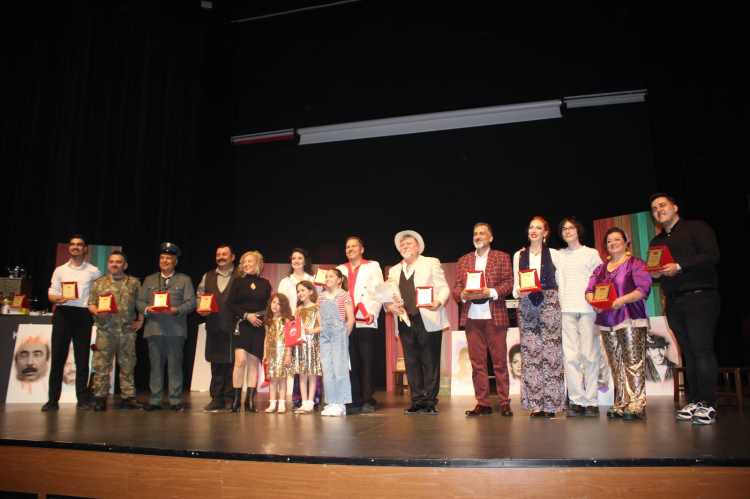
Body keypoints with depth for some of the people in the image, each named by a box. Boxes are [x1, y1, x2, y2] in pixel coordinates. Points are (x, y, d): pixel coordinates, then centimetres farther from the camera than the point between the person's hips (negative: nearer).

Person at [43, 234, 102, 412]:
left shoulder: (93, 271, 11)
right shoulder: (60, 270, 15)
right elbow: (51, 293, 10)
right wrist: (57, 299, -11)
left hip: (83, 314, -1)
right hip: (62, 313, 1)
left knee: (82, 358, 0)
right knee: (58, 356, -1)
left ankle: (82, 400, 6)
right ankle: (53, 399, 6)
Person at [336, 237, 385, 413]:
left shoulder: (372, 266, 11)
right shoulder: (340, 270, 21)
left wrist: (372, 312, -12)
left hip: (366, 322, -3)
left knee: (367, 362, -4)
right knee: (351, 362, 3)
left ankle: (368, 400, 3)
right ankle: (355, 400, 10)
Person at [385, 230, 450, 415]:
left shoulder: (431, 263, 7)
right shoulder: (394, 271, 19)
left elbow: (444, 288, -1)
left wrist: (438, 302, -21)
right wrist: (389, 305, -9)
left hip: (428, 321, -4)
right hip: (405, 322, 4)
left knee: (430, 362, -1)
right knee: (412, 363, 6)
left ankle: (431, 402, 9)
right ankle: (417, 401, 16)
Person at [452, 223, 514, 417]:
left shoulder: (502, 257, 10)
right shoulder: (464, 260, 18)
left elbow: (508, 282, 0)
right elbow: (456, 286, 12)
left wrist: (491, 292, -16)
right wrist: (463, 295, -9)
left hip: (495, 315, -3)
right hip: (472, 317, 3)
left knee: (500, 361, -1)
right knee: (477, 362, 3)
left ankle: (504, 403, 8)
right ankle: (483, 403, 10)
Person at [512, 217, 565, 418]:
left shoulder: (554, 254, 9)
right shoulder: (519, 255, 14)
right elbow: (515, 284, 13)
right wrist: (519, 291, -10)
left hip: (549, 305, -1)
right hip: (527, 306, 1)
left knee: (551, 353, -5)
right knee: (530, 354, -3)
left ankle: (551, 403, 1)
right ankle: (535, 404, 1)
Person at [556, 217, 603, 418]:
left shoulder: (592, 254, 10)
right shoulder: (558, 255, 17)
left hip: (588, 309, -2)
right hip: (566, 310, 2)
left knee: (590, 355, -4)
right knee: (570, 356, -2)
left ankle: (592, 401, 2)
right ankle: (576, 401, 3)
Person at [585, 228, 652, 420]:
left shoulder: (636, 264, 3)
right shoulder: (600, 269, 20)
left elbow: (643, 289, -9)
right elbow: (589, 291, 13)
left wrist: (622, 300, -22)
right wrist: (594, 303, -8)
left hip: (631, 319, -5)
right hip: (606, 320, 5)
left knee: (633, 363, -9)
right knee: (616, 366, 6)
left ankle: (636, 405, -6)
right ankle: (620, 405, 10)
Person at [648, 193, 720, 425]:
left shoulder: (696, 227, 2)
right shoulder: (656, 242, 22)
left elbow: (713, 255, -11)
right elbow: (654, 270, 24)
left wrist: (679, 267, -18)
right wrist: (655, 274, 0)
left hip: (700, 297, -6)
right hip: (673, 303, 6)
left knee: (702, 350, -12)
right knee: (688, 353, 5)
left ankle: (708, 405, -11)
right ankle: (696, 401, 7)